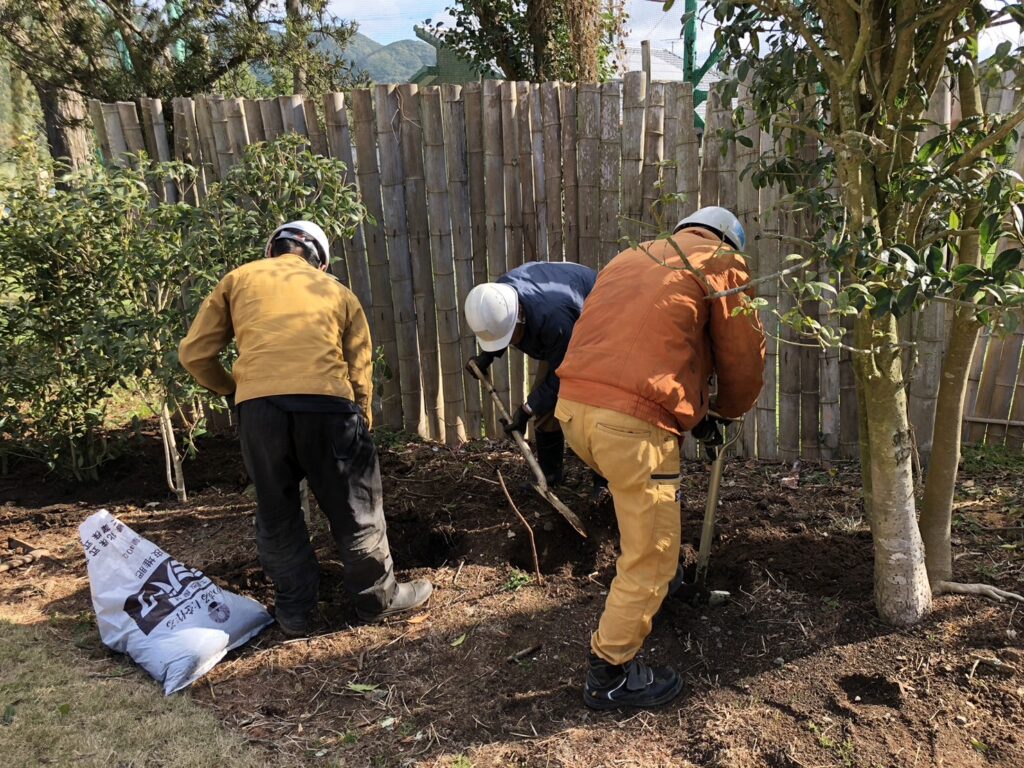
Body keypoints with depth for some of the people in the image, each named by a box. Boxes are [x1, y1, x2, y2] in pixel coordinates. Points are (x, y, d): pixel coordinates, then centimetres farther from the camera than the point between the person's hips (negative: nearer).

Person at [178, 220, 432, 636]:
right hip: (327, 405, 0)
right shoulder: (338, 292, 22)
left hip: (259, 407, 1)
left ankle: (294, 611, 30)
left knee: (276, 515, 18)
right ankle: (378, 598, 30)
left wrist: (230, 389, 33)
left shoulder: (238, 279, 22)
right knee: (355, 509, 15)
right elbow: (360, 375, 16)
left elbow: (194, 354, 17)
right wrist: (360, 425, 27)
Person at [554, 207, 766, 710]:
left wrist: (693, 414, 33)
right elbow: (744, 358, 8)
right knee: (651, 558, 8)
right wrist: (729, 410, 31)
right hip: (634, 423, -8)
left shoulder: (630, 257, 27)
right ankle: (610, 675, 18)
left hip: (573, 407, 8)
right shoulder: (723, 264, 9)